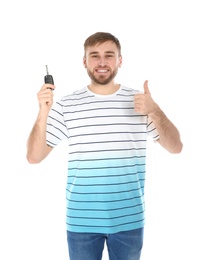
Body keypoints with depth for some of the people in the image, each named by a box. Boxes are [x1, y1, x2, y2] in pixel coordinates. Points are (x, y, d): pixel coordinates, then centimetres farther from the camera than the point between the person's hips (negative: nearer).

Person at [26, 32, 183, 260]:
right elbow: (33, 157, -4)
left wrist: (154, 112, -19)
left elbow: (175, 147, -3)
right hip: (81, 220, 0)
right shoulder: (66, 106, -2)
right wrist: (43, 113, -18)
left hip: (129, 220, 1)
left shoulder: (140, 101, -1)